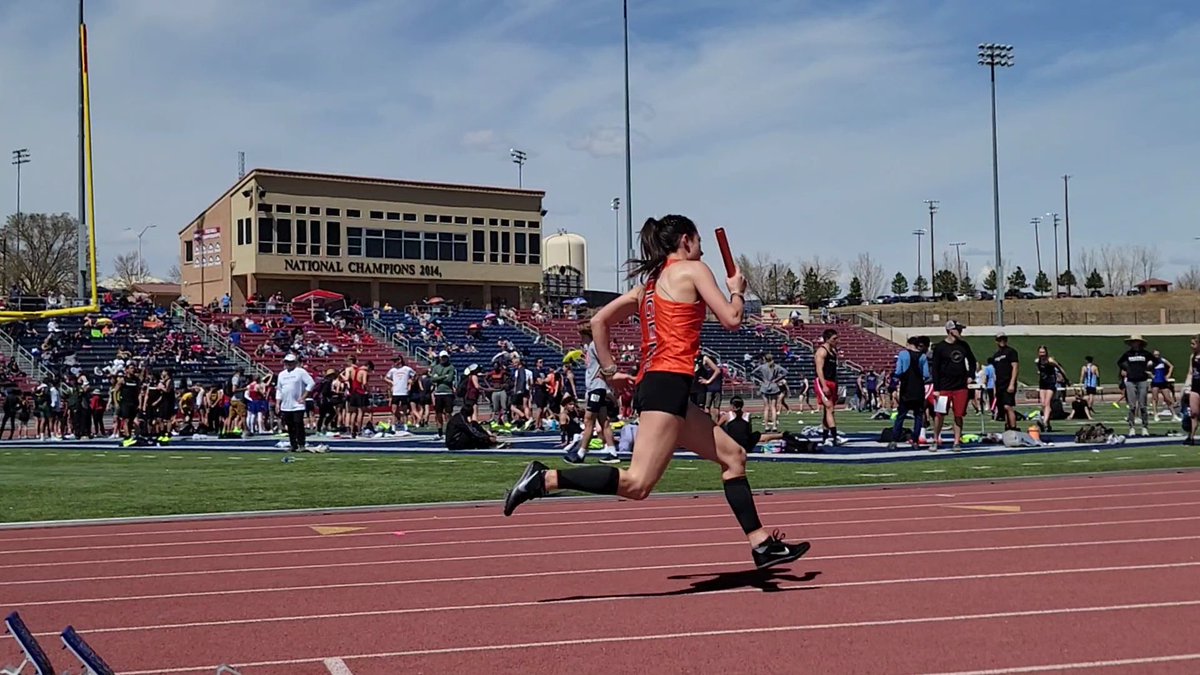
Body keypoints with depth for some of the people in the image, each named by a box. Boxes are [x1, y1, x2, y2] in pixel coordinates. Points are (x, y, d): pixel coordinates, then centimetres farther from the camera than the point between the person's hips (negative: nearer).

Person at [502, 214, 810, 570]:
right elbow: (731, 320, -3)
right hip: (669, 383, -10)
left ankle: (761, 543, 17)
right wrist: (737, 290, 16)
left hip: (650, 383, 10)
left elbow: (598, 321, 19)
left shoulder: (650, 282, 22)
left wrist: (610, 371, 20)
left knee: (733, 455, 17)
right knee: (636, 484, -17)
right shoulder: (692, 269, 1)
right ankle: (545, 479, -22)